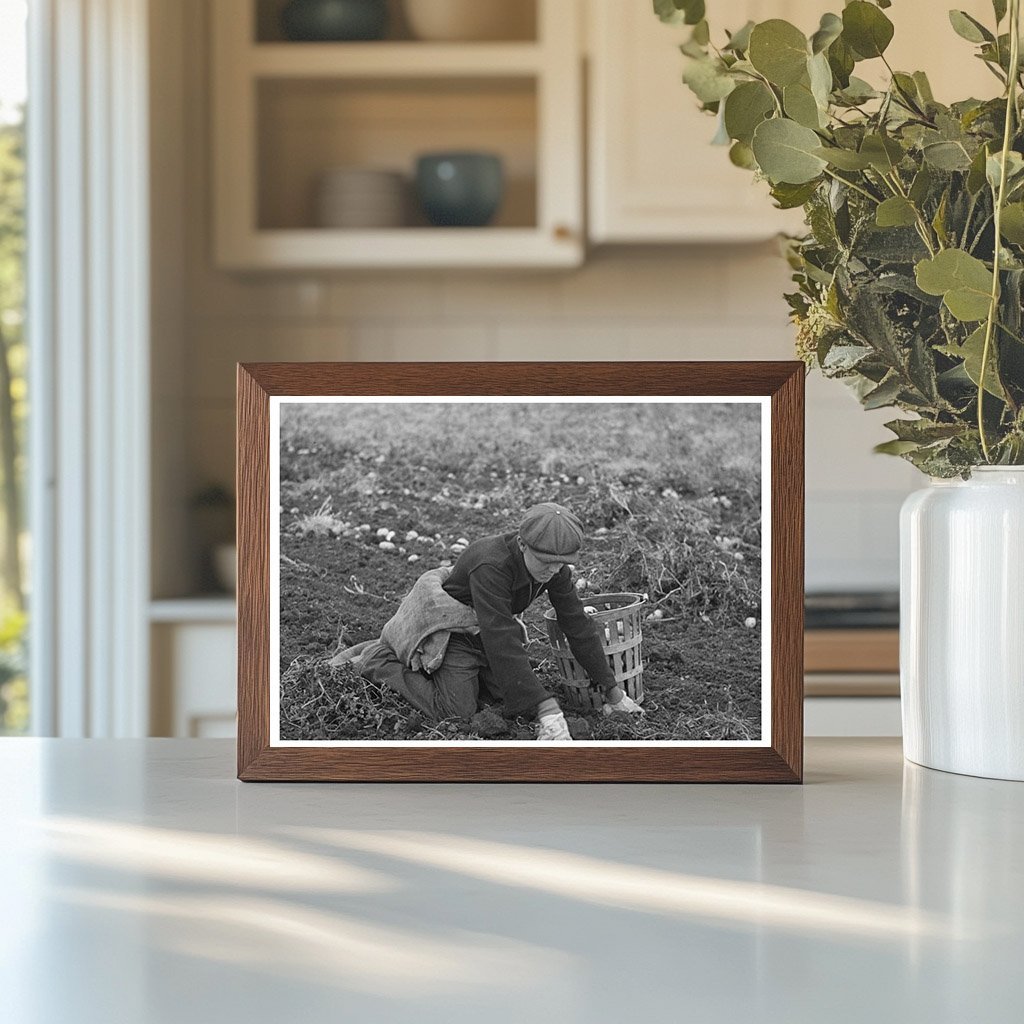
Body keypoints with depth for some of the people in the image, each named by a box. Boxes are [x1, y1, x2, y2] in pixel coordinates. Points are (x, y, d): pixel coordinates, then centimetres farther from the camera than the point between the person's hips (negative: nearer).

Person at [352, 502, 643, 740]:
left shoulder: (555, 567, -15)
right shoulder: (490, 565, -38)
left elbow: (577, 623, -6)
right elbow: (502, 643, -43)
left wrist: (611, 689, -6)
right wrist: (546, 708, -46)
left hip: (491, 632, 7)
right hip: (453, 631, -7)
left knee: (519, 704, 1)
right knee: (456, 712, -19)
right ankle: (380, 661, 1)